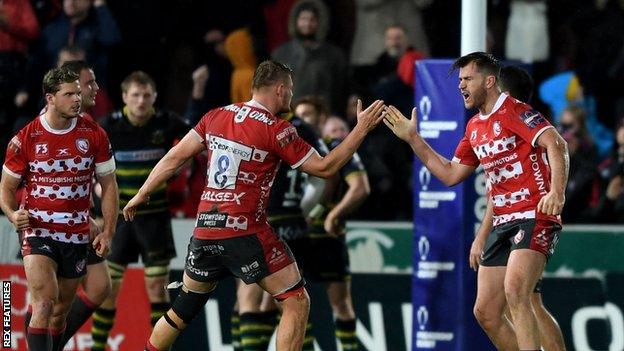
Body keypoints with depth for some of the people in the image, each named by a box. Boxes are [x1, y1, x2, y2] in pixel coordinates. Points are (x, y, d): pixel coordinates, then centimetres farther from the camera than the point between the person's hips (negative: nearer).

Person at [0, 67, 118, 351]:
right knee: (44, 302, -20)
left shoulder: (94, 135, 0)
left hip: (77, 236, 3)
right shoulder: (26, 139, -5)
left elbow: (108, 184, 8)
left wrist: (108, 232, 1)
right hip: (39, 230, -3)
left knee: (60, 311, 11)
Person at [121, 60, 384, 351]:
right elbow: (324, 168, -4)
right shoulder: (276, 130, -8)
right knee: (297, 304, -1)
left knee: (184, 308, 21)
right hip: (244, 232, -6)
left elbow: (176, 157, 11)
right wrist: (362, 129, 2)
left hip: (205, 229, 6)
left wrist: (142, 194, 21)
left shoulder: (216, 116, 9)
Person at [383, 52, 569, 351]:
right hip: (503, 223, 9)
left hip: (534, 217, -9)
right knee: (485, 312, 4)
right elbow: (450, 174, 24)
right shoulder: (474, 127, 17)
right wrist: (412, 138, 19)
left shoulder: (514, 111, -9)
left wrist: (557, 192, -36)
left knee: (515, 291, -30)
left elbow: (556, 144, -21)